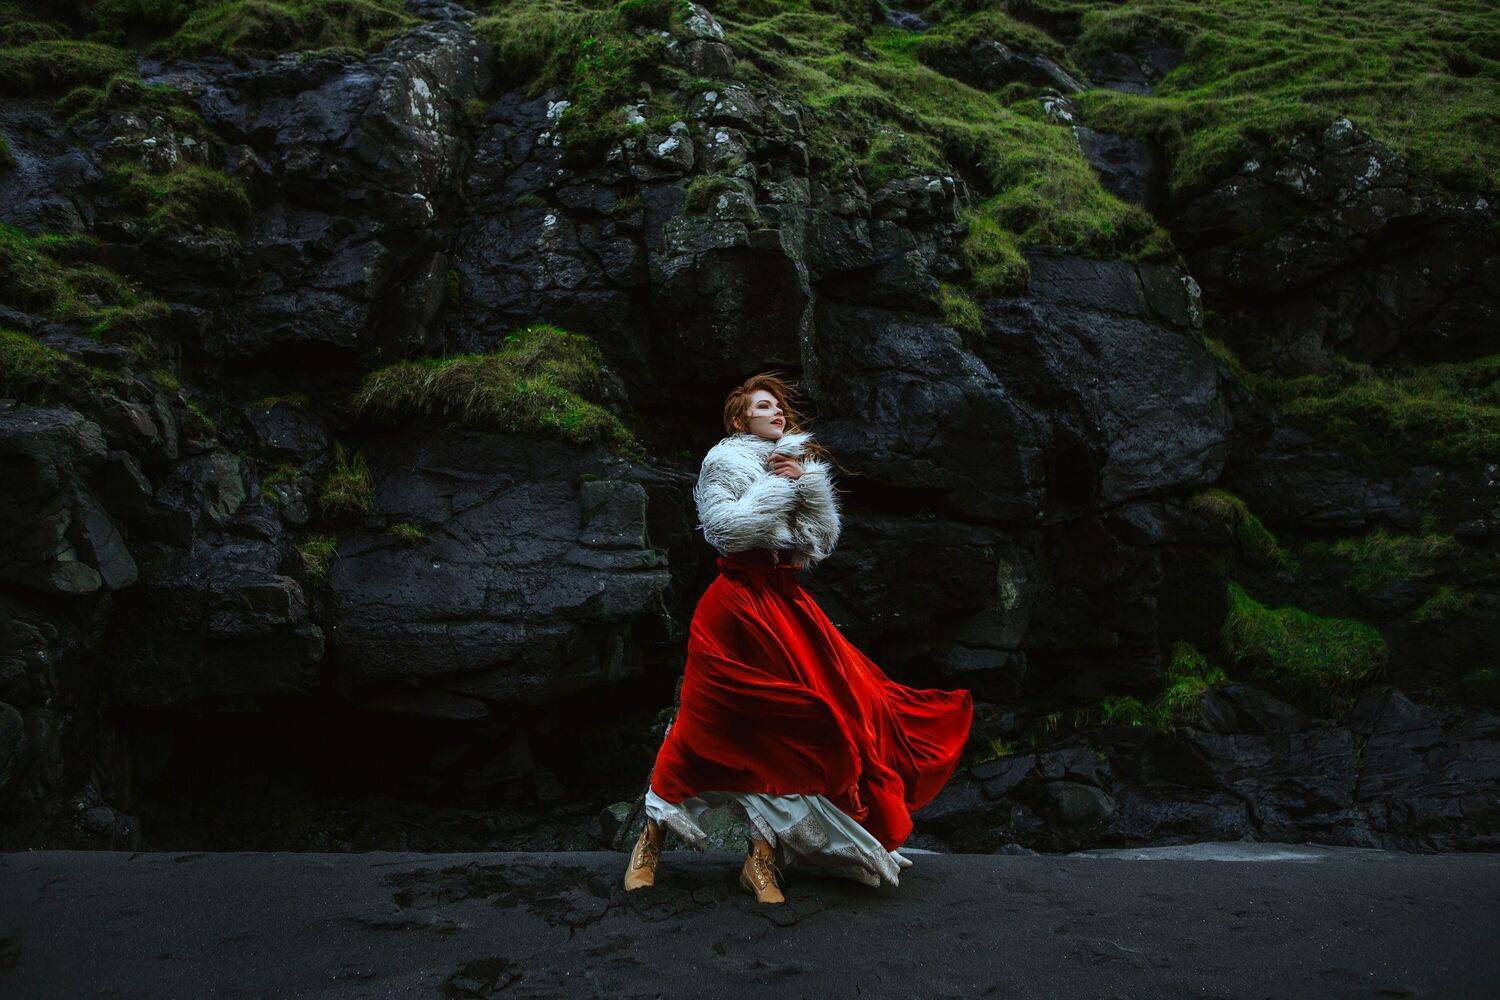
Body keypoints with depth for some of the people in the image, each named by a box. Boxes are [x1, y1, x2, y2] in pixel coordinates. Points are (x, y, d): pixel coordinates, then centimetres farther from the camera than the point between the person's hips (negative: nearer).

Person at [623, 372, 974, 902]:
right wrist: (781, 484, -9)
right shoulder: (723, 460, 2)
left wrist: (807, 485, -3)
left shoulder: (803, 465, 19)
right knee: (705, 726, -4)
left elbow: (824, 542, 10)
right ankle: (650, 839, 15)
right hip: (739, 602, -6)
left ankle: (764, 855, 4)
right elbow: (725, 529, -14)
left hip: (789, 604, 6)